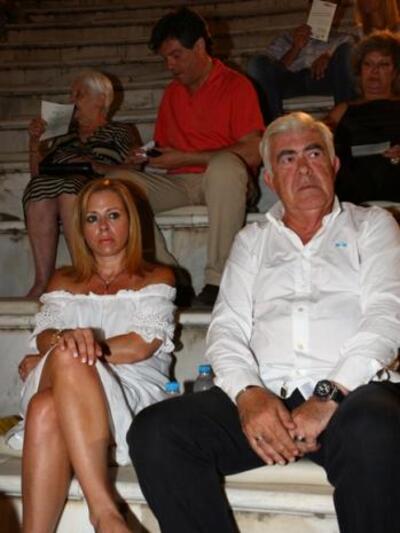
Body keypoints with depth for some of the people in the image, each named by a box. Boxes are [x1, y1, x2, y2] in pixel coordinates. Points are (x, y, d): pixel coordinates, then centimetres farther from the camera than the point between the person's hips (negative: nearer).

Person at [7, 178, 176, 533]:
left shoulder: (156, 278, 17)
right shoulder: (63, 281, 28)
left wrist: (57, 358, -5)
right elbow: (44, 335, 9)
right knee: (45, 408, -38)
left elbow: (144, 344, -1)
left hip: (132, 398, -2)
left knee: (46, 410, -38)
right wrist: (66, 341, -20)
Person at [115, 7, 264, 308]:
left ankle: (218, 280, -34)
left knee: (224, 166, -40)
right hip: (177, 185, 6)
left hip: (220, 181, -5)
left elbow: (253, 153, -10)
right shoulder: (172, 93, 20)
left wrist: (186, 159, -11)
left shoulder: (236, 86, 1)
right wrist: (148, 156, -2)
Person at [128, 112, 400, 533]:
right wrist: (248, 394, -10)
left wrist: (329, 396, -14)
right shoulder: (251, 240, 24)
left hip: (351, 393, -2)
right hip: (264, 396, 3)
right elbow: (226, 327, 12)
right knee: (154, 431, -23)